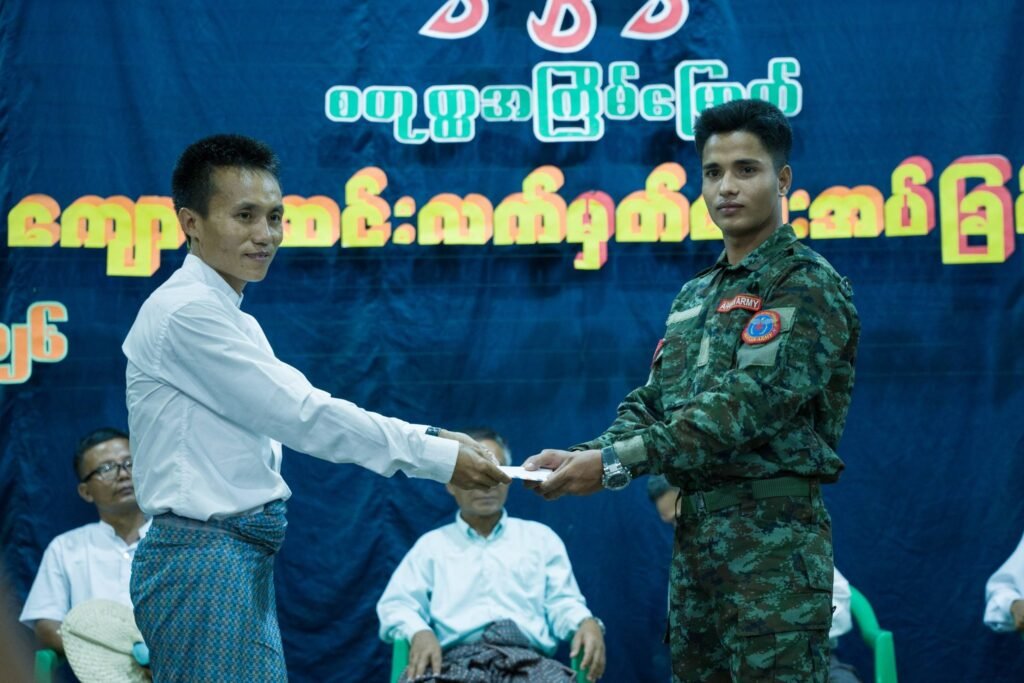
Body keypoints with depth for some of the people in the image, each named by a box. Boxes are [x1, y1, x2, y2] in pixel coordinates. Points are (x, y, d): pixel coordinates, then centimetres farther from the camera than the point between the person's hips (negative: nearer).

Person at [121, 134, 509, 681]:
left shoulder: (229, 319, 18)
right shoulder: (187, 312, -13)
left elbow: (299, 412, 13)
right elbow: (302, 415, -16)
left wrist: (432, 438, 1)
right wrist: (435, 457, -13)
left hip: (241, 558, 10)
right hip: (205, 559, -10)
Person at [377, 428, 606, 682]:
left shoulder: (541, 537, 24)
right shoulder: (432, 544, 22)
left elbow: (562, 602, 15)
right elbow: (397, 605, 11)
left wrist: (588, 623, -10)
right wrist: (419, 632, -13)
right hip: (455, 660, 0)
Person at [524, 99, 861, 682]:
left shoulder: (808, 286, -8)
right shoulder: (695, 297, 18)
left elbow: (744, 406, -19)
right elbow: (652, 404, 15)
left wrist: (616, 462, -23)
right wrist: (580, 457, -5)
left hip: (772, 532, -8)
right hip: (694, 527, 8)